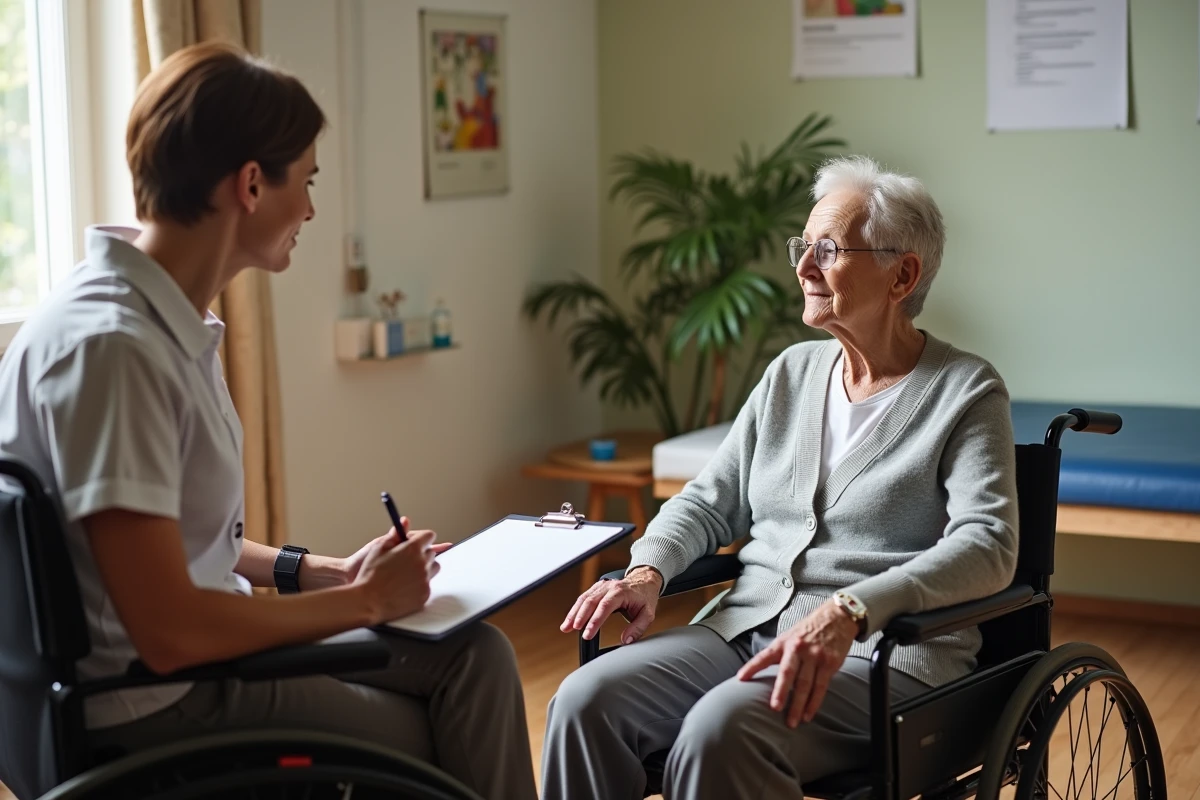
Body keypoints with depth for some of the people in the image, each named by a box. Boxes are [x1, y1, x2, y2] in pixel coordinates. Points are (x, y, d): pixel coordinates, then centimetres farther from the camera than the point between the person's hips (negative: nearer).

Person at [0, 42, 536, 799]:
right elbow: (168, 631, -28)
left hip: (199, 650, 8)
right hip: (151, 708, -8)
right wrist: (365, 600, -15)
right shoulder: (109, 344, -26)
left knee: (474, 654, 4)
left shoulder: (173, 322, 4)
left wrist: (329, 571, 5)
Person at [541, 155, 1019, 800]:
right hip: (744, 627, 6)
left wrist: (848, 612, -31)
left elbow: (987, 545, -16)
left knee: (720, 730, -35)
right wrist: (648, 570, -4)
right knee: (585, 701, -21)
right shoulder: (793, 372, 16)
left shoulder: (966, 391, -2)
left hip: (886, 652, -5)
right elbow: (710, 501, 18)